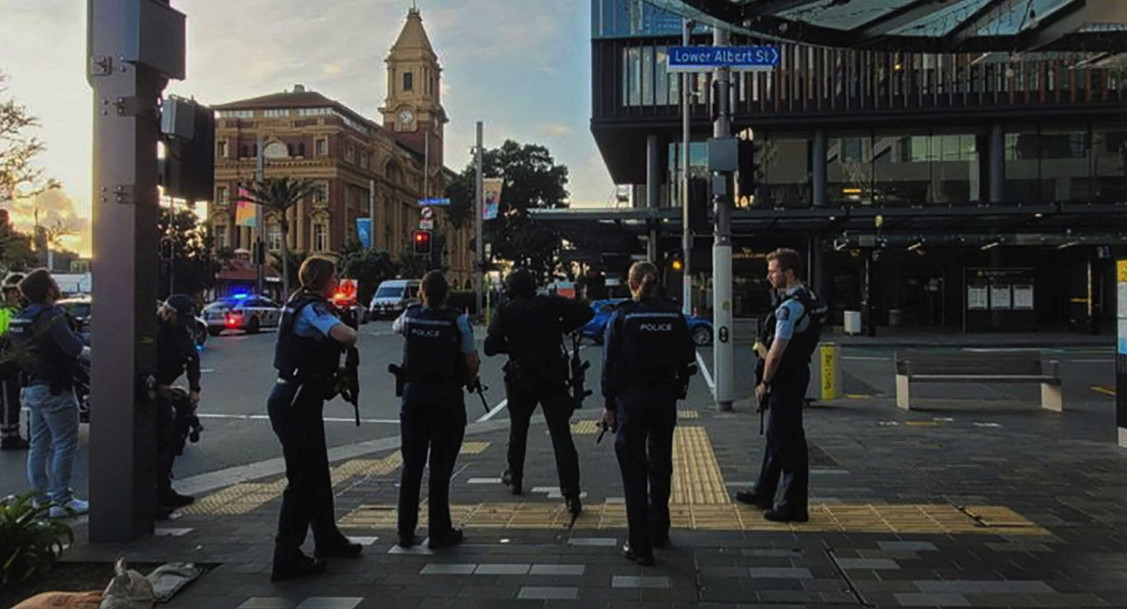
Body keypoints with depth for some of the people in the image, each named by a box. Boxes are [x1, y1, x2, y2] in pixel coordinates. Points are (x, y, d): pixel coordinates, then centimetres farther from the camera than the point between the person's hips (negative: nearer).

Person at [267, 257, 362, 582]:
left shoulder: (302, 304, 13)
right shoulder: (312, 308, -16)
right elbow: (344, 334, -32)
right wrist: (352, 335, -9)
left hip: (300, 399, 10)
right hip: (295, 401, -10)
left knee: (318, 473, 20)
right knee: (303, 479, -3)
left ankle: (328, 540, 34)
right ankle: (287, 559, 4)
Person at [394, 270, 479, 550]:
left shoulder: (410, 316, 0)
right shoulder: (457, 321, -10)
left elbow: (396, 327, 25)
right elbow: (472, 363, -9)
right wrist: (468, 380, 11)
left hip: (414, 395, 4)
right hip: (447, 398, -3)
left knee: (411, 466, 12)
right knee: (440, 469, 3)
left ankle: (406, 532, 20)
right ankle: (439, 533, 9)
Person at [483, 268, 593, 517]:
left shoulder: (505, 312, -1)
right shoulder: (549, 304, 1)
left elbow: (490, 347, -6)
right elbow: (585, 311, -6)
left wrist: (511, 345, 11)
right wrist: (562, 328, 6)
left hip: (520, 379, 0)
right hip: (553, 377, 0)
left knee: (518, 431, 23)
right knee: (561, 436, -4)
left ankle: (514, 479, 38)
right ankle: (571, 496, -12)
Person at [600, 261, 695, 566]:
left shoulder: (622, 317, -7)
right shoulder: (674, 315, 1)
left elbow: (611, 364, -8)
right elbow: (687, 357, 3)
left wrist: (609, 404, -1)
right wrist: (677, 387, 14)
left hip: (631, 397, -3)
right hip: (665, 398, 4)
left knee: (634, 471, 3)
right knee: (661, 465, 19)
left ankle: (640, 546, 3)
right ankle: (659, 532, 34)